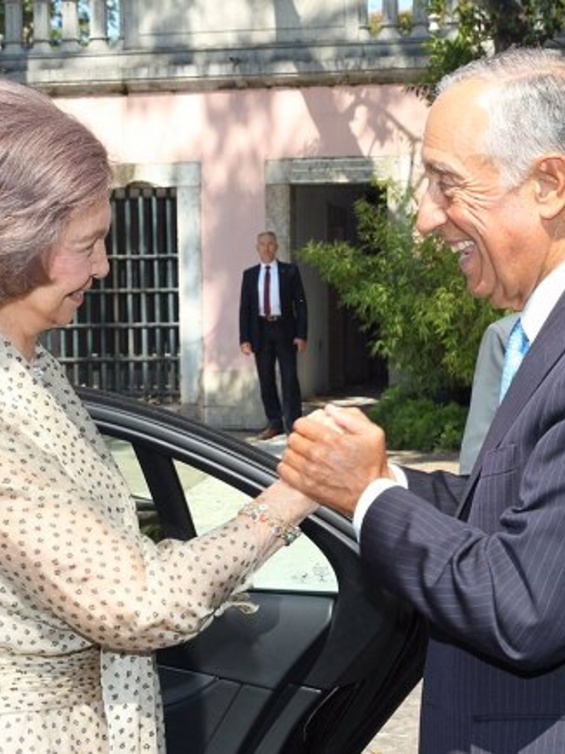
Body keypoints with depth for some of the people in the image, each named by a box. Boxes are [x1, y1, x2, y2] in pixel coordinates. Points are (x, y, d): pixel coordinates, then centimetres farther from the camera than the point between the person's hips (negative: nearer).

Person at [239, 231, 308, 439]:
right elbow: (244, 307, 8)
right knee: (266, 379, 5)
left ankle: (293, 422, 1)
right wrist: (244, 338, -1)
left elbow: (300, 303, 1)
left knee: (289, 377, -3)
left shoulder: (290, 271, 3)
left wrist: (301, 334, -8)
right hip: (261, 330, 2)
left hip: (284, 329, -2)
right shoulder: (250, 274, 9)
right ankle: (274, 423, 13)